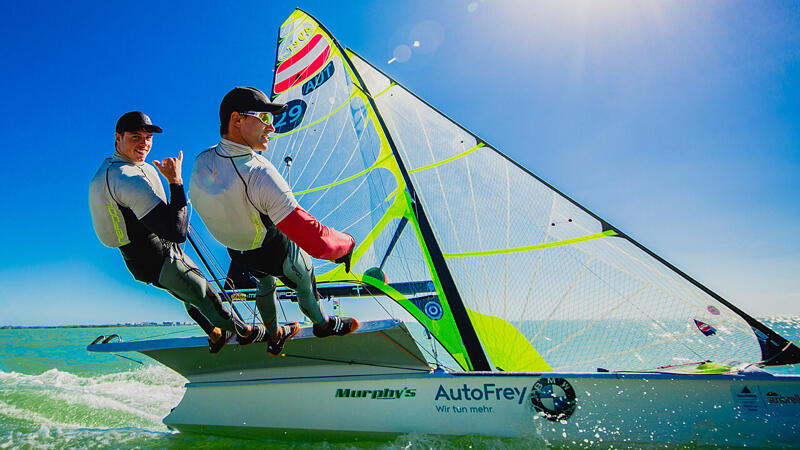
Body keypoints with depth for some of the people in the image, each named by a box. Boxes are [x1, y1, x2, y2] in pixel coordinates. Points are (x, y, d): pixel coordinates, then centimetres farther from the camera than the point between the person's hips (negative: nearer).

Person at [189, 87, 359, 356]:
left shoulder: (201, 162, -19)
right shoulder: (259, 175, -42)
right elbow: (315, 241, -46)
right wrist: (347, 243, -26)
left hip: (237, 252, 6)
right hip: (277, 254, -6)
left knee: (265, 283, 34)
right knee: (305, 287, 24)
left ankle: (275, 336, 56)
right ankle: (323, 324, 53)